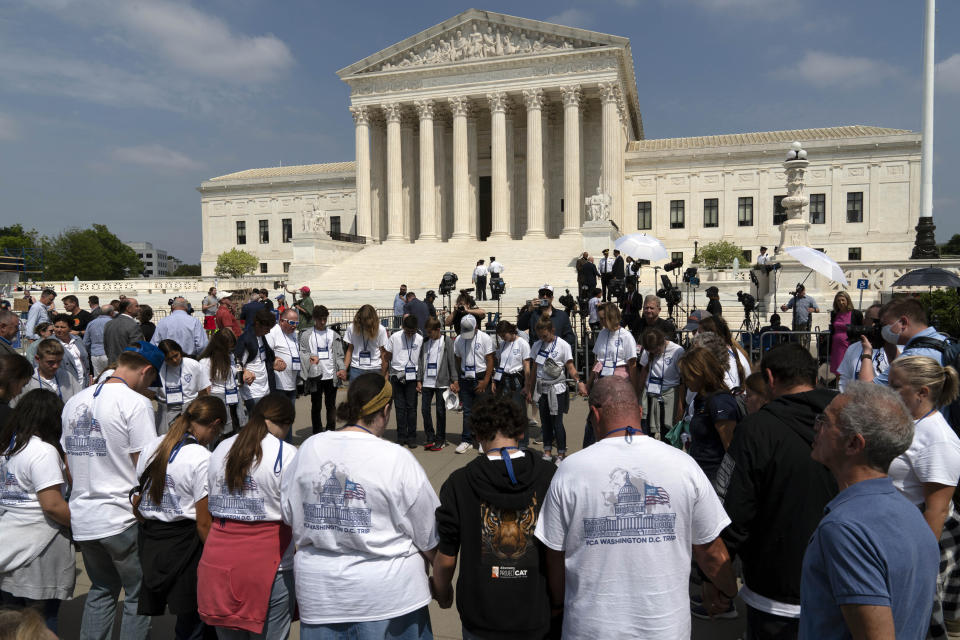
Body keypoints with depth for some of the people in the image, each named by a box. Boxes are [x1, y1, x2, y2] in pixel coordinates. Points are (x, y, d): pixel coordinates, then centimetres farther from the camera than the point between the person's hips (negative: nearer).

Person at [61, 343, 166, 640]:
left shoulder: (75, 402, 8)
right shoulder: (136, 403, -15)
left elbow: (68, 462, 14)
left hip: (81, 517, 7)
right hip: (123, 519, -7)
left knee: (101, 589, 23)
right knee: (139, 594, 9)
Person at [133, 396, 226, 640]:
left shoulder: (151, 447, 5)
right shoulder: (202, 458, -16)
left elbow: (135, 501, 11)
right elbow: (203, 522, -15)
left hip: (147, 539, 7)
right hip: (183, 544, -7)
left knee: (147, 613, 18)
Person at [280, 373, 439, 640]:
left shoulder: (309, 448, -4)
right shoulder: (397, 459, -16)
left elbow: (289, 515, 7)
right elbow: (429, 539, -8)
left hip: (318, 595, 4)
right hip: (386, 595, -3)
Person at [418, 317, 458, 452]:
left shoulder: (447, 341, -2)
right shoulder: (425, 342, 10)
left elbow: (452, 362, -3)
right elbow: (421, 362, 12)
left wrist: (454, 381, -6)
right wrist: (419, 380, 8)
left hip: (441, 382, -4)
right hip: (427, 382, 4)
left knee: (440, 411, 2)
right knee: (425, 410, 3)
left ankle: (440, 439, 13)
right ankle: (430, 438, 15)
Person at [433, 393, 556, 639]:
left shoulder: (458, 483, -14)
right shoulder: (550, 477, -13)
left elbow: (445, 560, -7)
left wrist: (443, 596, 14)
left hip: (480, 620, -1)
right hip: (536, 619, 1)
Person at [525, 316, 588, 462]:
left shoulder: (563, 345, -7)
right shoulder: (537, 345, 7)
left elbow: (570, 367, -10)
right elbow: (534, 370, 12)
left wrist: (579, 382, -27)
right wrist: (529, 391, 12)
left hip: (557, 389, -5)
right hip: (542, 389, 5)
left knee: (557, 422, -5)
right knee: (545, 421, 10)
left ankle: (561, 454, 6)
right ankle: (547, 452, 20)